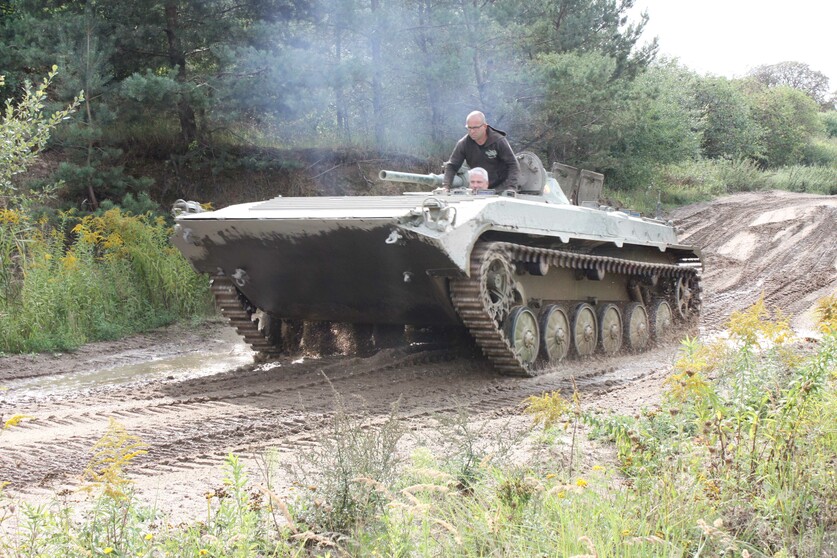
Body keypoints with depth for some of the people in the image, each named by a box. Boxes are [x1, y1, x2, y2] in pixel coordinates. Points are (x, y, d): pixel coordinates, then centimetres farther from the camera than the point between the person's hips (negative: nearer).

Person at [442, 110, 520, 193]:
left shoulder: (499, 141, -12)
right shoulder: (463, 144, -4)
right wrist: (445, 186, -16)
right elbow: (451, 166, 0)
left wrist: (511, 187, -26)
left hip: (501, 187, -2)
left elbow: (512, 164, -12)